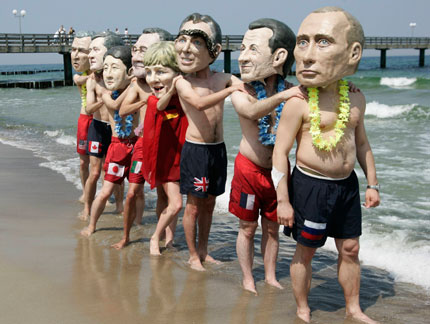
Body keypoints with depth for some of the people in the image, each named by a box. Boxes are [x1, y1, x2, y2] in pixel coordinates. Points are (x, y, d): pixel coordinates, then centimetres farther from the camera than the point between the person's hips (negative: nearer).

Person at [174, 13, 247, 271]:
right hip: (195, 149, -4)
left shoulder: (223, 79, 4)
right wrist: (231, 89, -29)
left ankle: (204, 251, 30)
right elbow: (199, 103, -27)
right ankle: (193, 256, 20)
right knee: (194, 206, 5)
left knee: (209, 203, 16)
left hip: (218, 149, 5)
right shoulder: (183, 83, -9)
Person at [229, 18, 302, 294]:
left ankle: (271, 276, 33)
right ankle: (248, 279, 26)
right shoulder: (241, 93, -14)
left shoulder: (292, 93, -7)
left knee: (272, 227, 16)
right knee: (247, 228, 10)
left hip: (278, 169, 2)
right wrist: (280, 97, -50)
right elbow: (251, 111, -36)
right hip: (249, 168, -2)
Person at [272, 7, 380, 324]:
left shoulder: (356, 100, 1)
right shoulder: (299, 103, -17)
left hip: (346, 184, 5)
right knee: (306, 250, 8)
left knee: (350, 248, 14)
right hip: (309, 184, -5)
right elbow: (280, 152, -14)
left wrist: (372, 183, 15)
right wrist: (283, 200, -16)